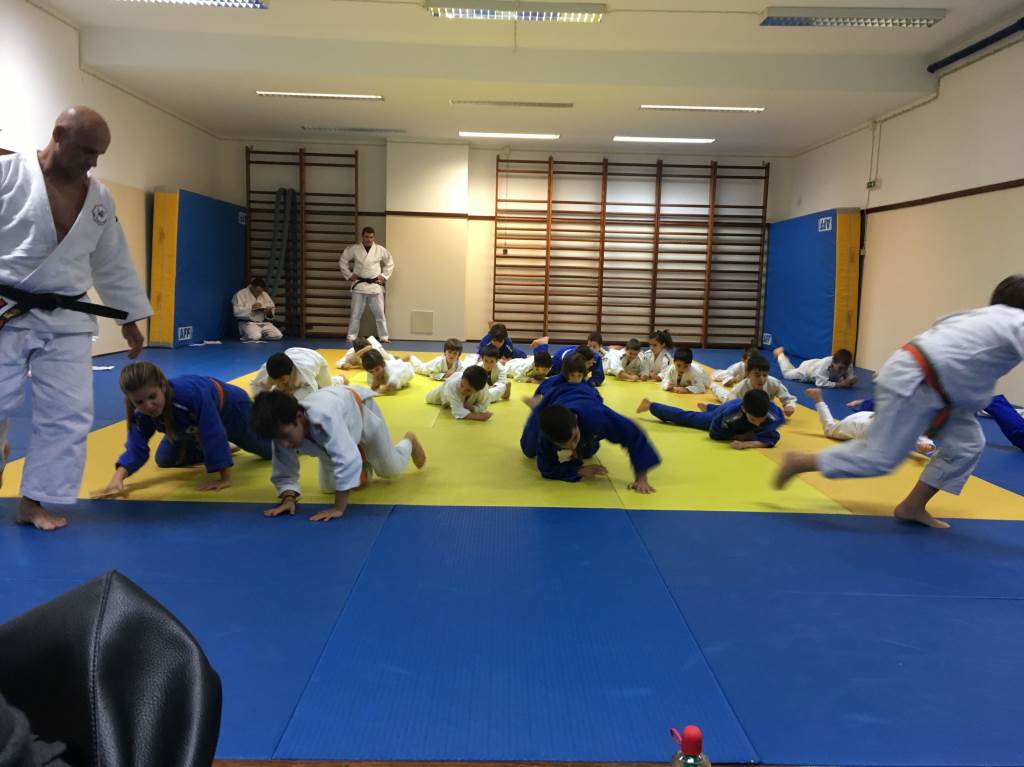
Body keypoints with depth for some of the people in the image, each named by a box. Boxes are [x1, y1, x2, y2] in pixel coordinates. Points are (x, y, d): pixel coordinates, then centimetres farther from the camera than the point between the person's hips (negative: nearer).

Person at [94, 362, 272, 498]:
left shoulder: (192, 393, -50)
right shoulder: (141, 413, -31)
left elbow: (214, 435, -47)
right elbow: (137, 448, -27)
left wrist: (224, 479, -43)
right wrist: (117, 479, -45)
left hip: (230, 409, -4)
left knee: (271, 449, 13)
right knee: (165, 460, 10)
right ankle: (221, 451, 27)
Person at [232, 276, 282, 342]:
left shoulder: (265, 295, 13)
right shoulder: (240, 294, -5)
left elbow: (272, 308, 17)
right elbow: (237, 312, -15)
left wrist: (269, 312, -7)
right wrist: (251, 308, -22)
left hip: (264, 323, 5)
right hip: (248, 323, -5)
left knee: (278, 335, -18)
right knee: (254, 337, -35)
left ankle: (260, 336, 5)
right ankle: (245, 337, 0)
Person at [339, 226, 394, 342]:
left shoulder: (381, 250, -2)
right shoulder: (353, 249, -3)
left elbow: (390, 263, 12)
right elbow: (342, 261, 7)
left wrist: (384, 276, 4)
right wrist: (349, 275, 2)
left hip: (376, 286, 1)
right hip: (359, 285, 0)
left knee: (379, 313, 4)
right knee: (356, 313, 3)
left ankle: (384, 337, 12)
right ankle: (351, 336, 12)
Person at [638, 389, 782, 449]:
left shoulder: (772, 414, -46)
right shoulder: (730, 414, -46)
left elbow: (769, 439, -48)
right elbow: (714, 434, -30)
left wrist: (745, 444, -63)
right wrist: (747, 435, -37)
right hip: (724, 410, -3)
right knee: (684, 417, 15)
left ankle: (708, 407, 72)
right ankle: (651, 405, 36)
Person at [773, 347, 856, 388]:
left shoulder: (848, 365, -34)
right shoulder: (824, 363, -50)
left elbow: (849, 379, -24)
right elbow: (821, 383, -49)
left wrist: (850, 382, -47)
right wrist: (839, 384, -53)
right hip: (807, 368, -5)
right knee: (787, 373, 22)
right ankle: (780, 354, 47)